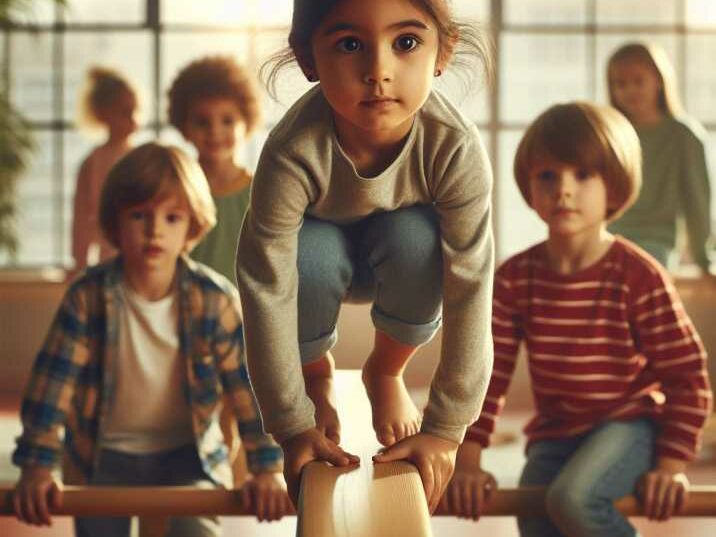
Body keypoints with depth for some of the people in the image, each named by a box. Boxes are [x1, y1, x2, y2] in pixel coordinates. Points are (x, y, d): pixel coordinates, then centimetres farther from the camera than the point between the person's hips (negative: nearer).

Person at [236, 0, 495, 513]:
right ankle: (318, 372, 1)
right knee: (307, 254, -35)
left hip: (401, 257, 1)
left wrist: (445, 430, -32)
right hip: (326, 243, -1)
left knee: (416, 236, -34)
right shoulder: (292, 154, -39)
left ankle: (387, 371, 0)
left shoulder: (457, 148, -36)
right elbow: (267, 292, -32)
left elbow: (471, 291, -33)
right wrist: (294, 426, -27)